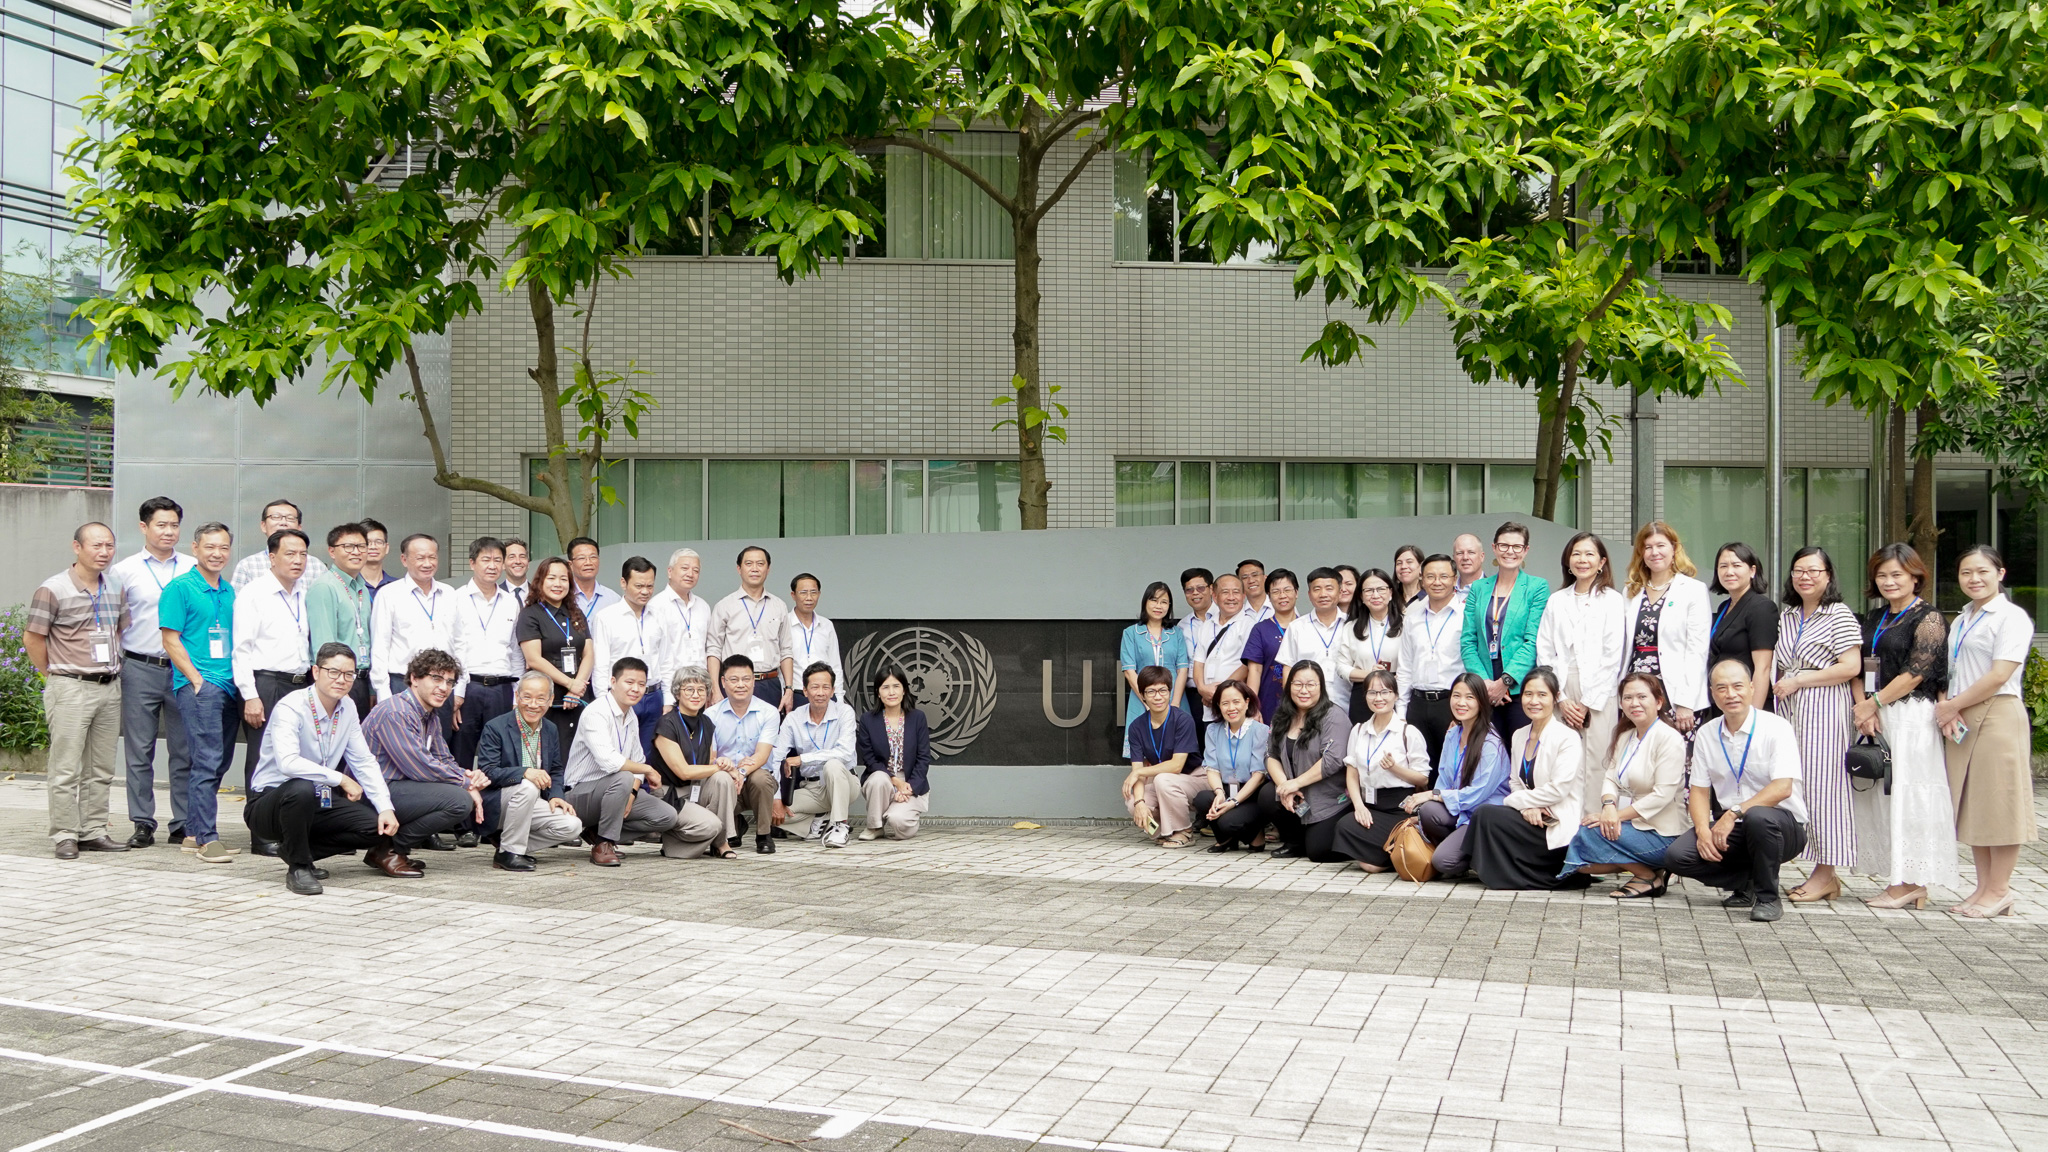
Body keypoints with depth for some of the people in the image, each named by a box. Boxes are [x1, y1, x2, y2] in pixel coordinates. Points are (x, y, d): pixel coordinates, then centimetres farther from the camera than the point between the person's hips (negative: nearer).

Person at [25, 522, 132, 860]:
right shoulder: (52, 590, -8)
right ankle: (64, 836, 2)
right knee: (66, 768, -3)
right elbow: (32, 639, -3)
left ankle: (93, 832, 16)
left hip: (110, 688, 6)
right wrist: (56, 674, 0)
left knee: (101, 769, 9)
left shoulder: (116, 590, 10)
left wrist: (113, 668, 14)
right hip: (70, 689, -6)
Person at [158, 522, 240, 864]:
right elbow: (170, 639, -6)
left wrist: (241, 679, 12)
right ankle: (207, 837, -10)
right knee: (208, 760, -12)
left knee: (220, 760, 9)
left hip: (230, 686, 7)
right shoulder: (179, 588, -2)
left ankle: (193, 830, 19)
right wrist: (197, 679, -12)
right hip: (197, 685, -7)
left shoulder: (230, 592, 17)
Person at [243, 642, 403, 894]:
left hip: (316, 802, 7)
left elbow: (364, 761, 4)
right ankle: (298, 867, -17)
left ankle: (298, 849, 7)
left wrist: (386, 808, -9)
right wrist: (341, 779, -28)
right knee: (302, 789, -39)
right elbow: (288, 762, -35)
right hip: (269, 804, -7)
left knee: (378, 826, -12)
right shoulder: (290, 708, -20)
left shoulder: (348, 708, 3)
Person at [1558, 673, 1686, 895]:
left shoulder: (1669, 739, -13)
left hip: (1660, 835, -8)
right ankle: (1648, 869, 4)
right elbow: (1611, 777, 5)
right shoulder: (1625, 736, 13)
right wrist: (1609, 806, -18)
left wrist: (1618, 815, -21)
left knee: (1589, 834, -25)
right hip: (1627, 823, 8)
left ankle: (1649, 877, -7)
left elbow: (1663, 795, -20)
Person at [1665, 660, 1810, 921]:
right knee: (1677, 855, -19)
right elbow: (1699, 790, 5)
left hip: (1782, 824, -4)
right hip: (1729, 829, 5)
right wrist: (1703, 830, -14)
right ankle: (1748, 884, 4)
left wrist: (1734, 813, -28)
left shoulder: (1776, 727, -10)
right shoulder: (1706, 735, 6)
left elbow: (1783, 787, -20)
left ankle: (1768, 897, -15)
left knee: (1758, 817, -40)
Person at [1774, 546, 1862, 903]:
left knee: (1820, 783, -7)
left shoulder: (1840, 615, -4)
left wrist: (1797, 681, -11)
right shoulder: (1787, 615, 17)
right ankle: (1822, 873, 9)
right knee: (1795, 784, 3)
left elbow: (1851, 667, -13)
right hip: (1790, 708, 7)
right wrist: (1781, 685, 8)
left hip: (1823, 709, -7)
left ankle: (1825, 874, 0)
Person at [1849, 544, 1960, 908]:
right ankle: (1900, 882, 10)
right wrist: (1863, 708, -6)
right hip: (1874, 718, 7)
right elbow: (1858, 667, 11)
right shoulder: (1874, 619, 17)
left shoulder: (1928, 619, -4)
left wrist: (1873, 704, -12)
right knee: (1878, 794, 5)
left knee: (1906, 793, -8)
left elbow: (1916, 673, -13)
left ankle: (1912, 885, -3)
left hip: (1910, 717, -7)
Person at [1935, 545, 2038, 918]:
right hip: (1961, 720, 8)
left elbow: (1999, 676, -15)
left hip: (1997, 715, -8)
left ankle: (1999, 890, 4)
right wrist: (1947, 711, -1)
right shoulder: (1960, 621, 18)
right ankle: (1984, 887, 17)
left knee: (1998, 803, -4)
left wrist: (1952, 706, -10)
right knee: (1971, 804, 10)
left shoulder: (2011, 617, -7)